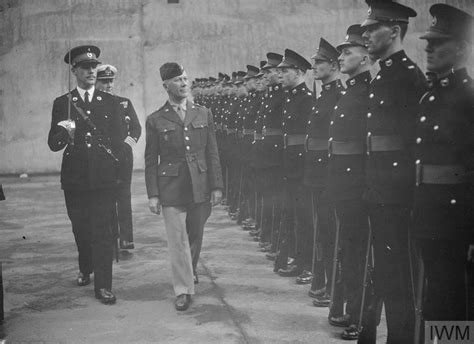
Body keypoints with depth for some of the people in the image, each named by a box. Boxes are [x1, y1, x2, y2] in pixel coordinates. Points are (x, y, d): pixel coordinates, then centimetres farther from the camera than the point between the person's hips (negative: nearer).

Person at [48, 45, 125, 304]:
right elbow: (53, 144, -1)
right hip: (74, 177, 1)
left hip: (103, 177, -1)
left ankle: (103, 285, 1)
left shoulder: (110, 103, 9)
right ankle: (85, 269, 38)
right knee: (80, 228, 13)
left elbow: (118, 140, 14)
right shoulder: (62, 104, 5)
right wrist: (64, 134, -21)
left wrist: (113, 157, -1)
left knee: (102, 230, -4)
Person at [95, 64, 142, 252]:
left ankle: (126, 239, -2)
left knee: (123, 197, -4)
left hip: (123, 156, 0)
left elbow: (136, 128, 7)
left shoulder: (125, 103, 11)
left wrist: (126, 145, -9)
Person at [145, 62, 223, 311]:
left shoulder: (203, 114, 8)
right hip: (171, 189, -2)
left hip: (200, 187, 3)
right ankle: (183, 290, 7)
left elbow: (212, 153, 8)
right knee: (178, 241, -3)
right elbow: (150, 161, 2)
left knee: (196, 236, 14)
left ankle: (190, 272, 41)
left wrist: (216, 186, 3)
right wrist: (152, 194, -3)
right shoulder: (155, 120, 1)